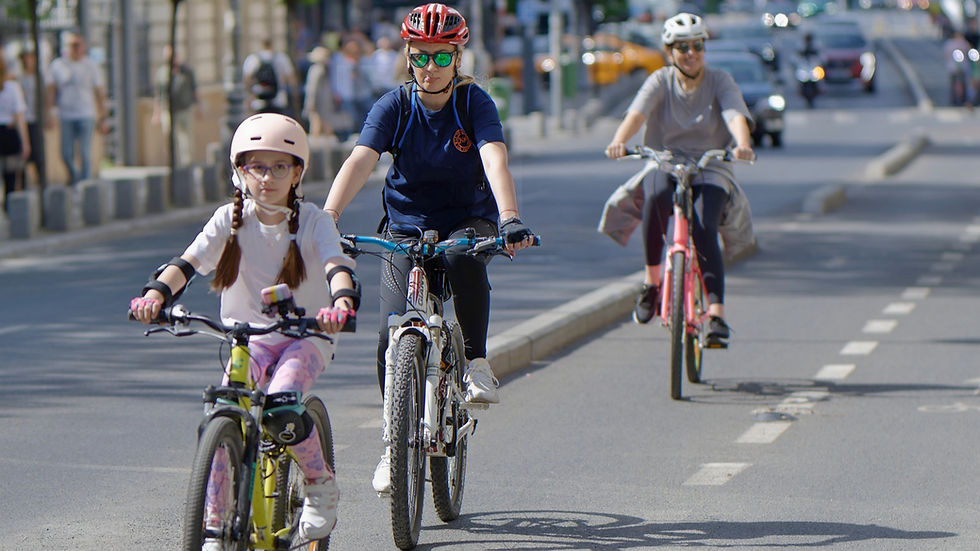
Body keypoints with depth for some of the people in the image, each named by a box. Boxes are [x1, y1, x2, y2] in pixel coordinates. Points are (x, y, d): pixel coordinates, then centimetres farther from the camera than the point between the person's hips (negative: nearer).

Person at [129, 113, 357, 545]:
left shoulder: (312, 221, -6)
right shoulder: (230, 219, -2)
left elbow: (337, 265, -22)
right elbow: (188, 261, -14)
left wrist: (342, 301, -44)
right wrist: (156, 293, -34)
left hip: (305, 336, -2)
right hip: (249, 336, 2)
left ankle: (320, 484, -4)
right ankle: (217, 519, -8)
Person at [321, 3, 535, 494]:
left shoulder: (474, 103, -12)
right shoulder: (394, 106, -9)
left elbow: (495, 160, -28)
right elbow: (360, 161, -24)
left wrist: (510, 219, -46)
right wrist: (327, 218, -40)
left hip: (467, 220, -1)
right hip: (405, 227, 1)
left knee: (464, 256, -38)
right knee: (393, 333, -14)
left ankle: (476, 363, -22)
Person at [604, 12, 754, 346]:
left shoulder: (720, 82, -1)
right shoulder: (661, 81, 1)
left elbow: (736, 116, -20)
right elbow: (637, 113, -18)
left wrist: (742, 144, -42)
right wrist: (619, 141, -40)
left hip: (709, 171, 0)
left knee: (704, 230, -26)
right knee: (656, 195, -35)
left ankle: (716, 313, -27)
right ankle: (652, 280, -20)